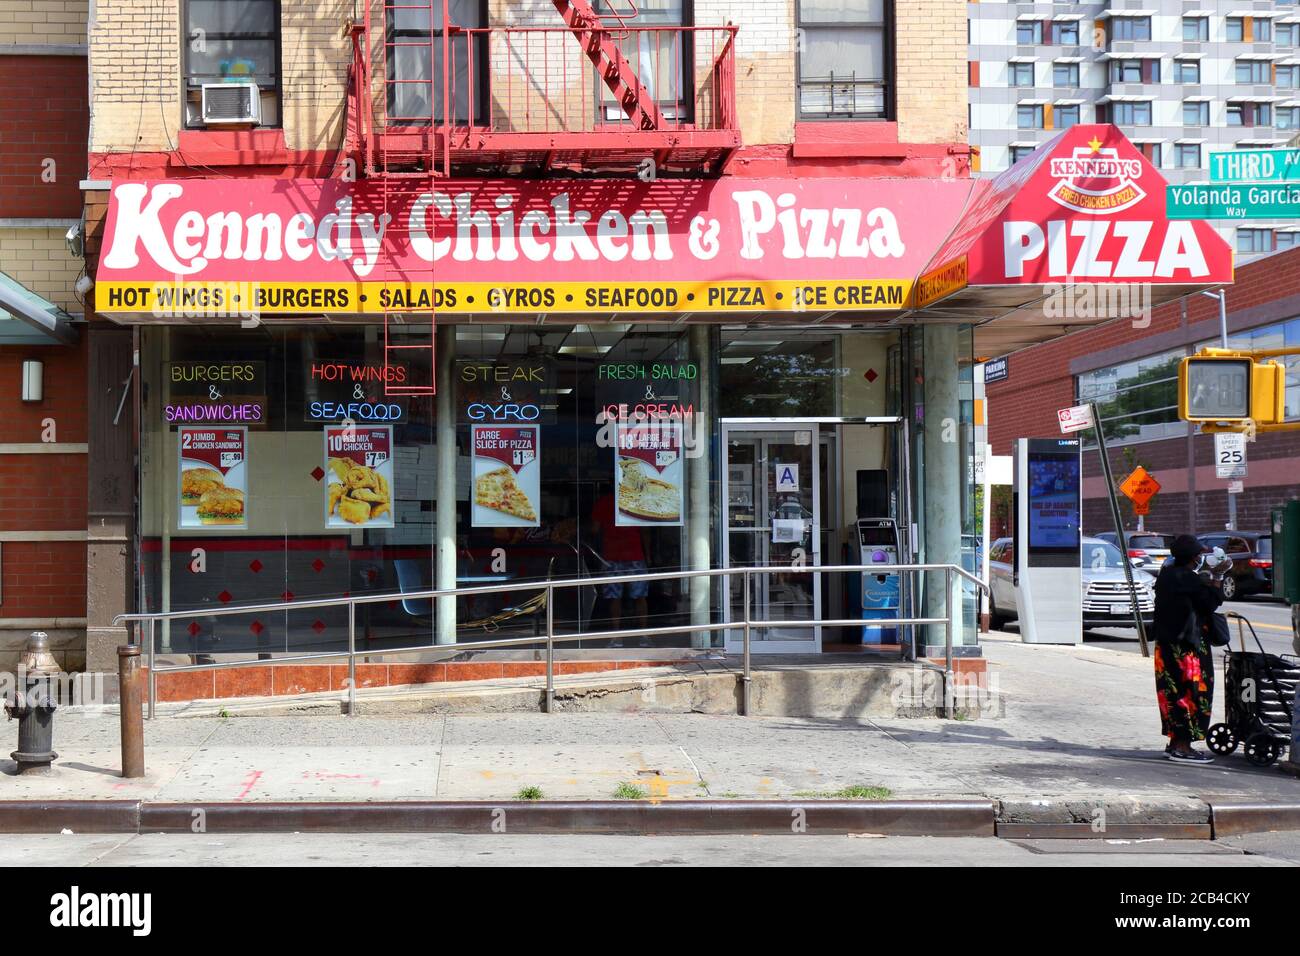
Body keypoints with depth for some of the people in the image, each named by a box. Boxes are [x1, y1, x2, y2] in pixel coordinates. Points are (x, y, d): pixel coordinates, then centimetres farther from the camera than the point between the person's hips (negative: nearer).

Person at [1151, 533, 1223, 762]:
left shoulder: (1166, 575, 9)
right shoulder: (1190, 580, -17)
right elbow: (1212, 602, -11)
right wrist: (1217, 580, 3)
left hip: (1165, 643, 9)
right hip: (1188, 645, -9)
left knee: (1173, 692, 14)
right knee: (1191, 692, -3)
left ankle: (1175, 741, 20)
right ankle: (1182, 746, -2)